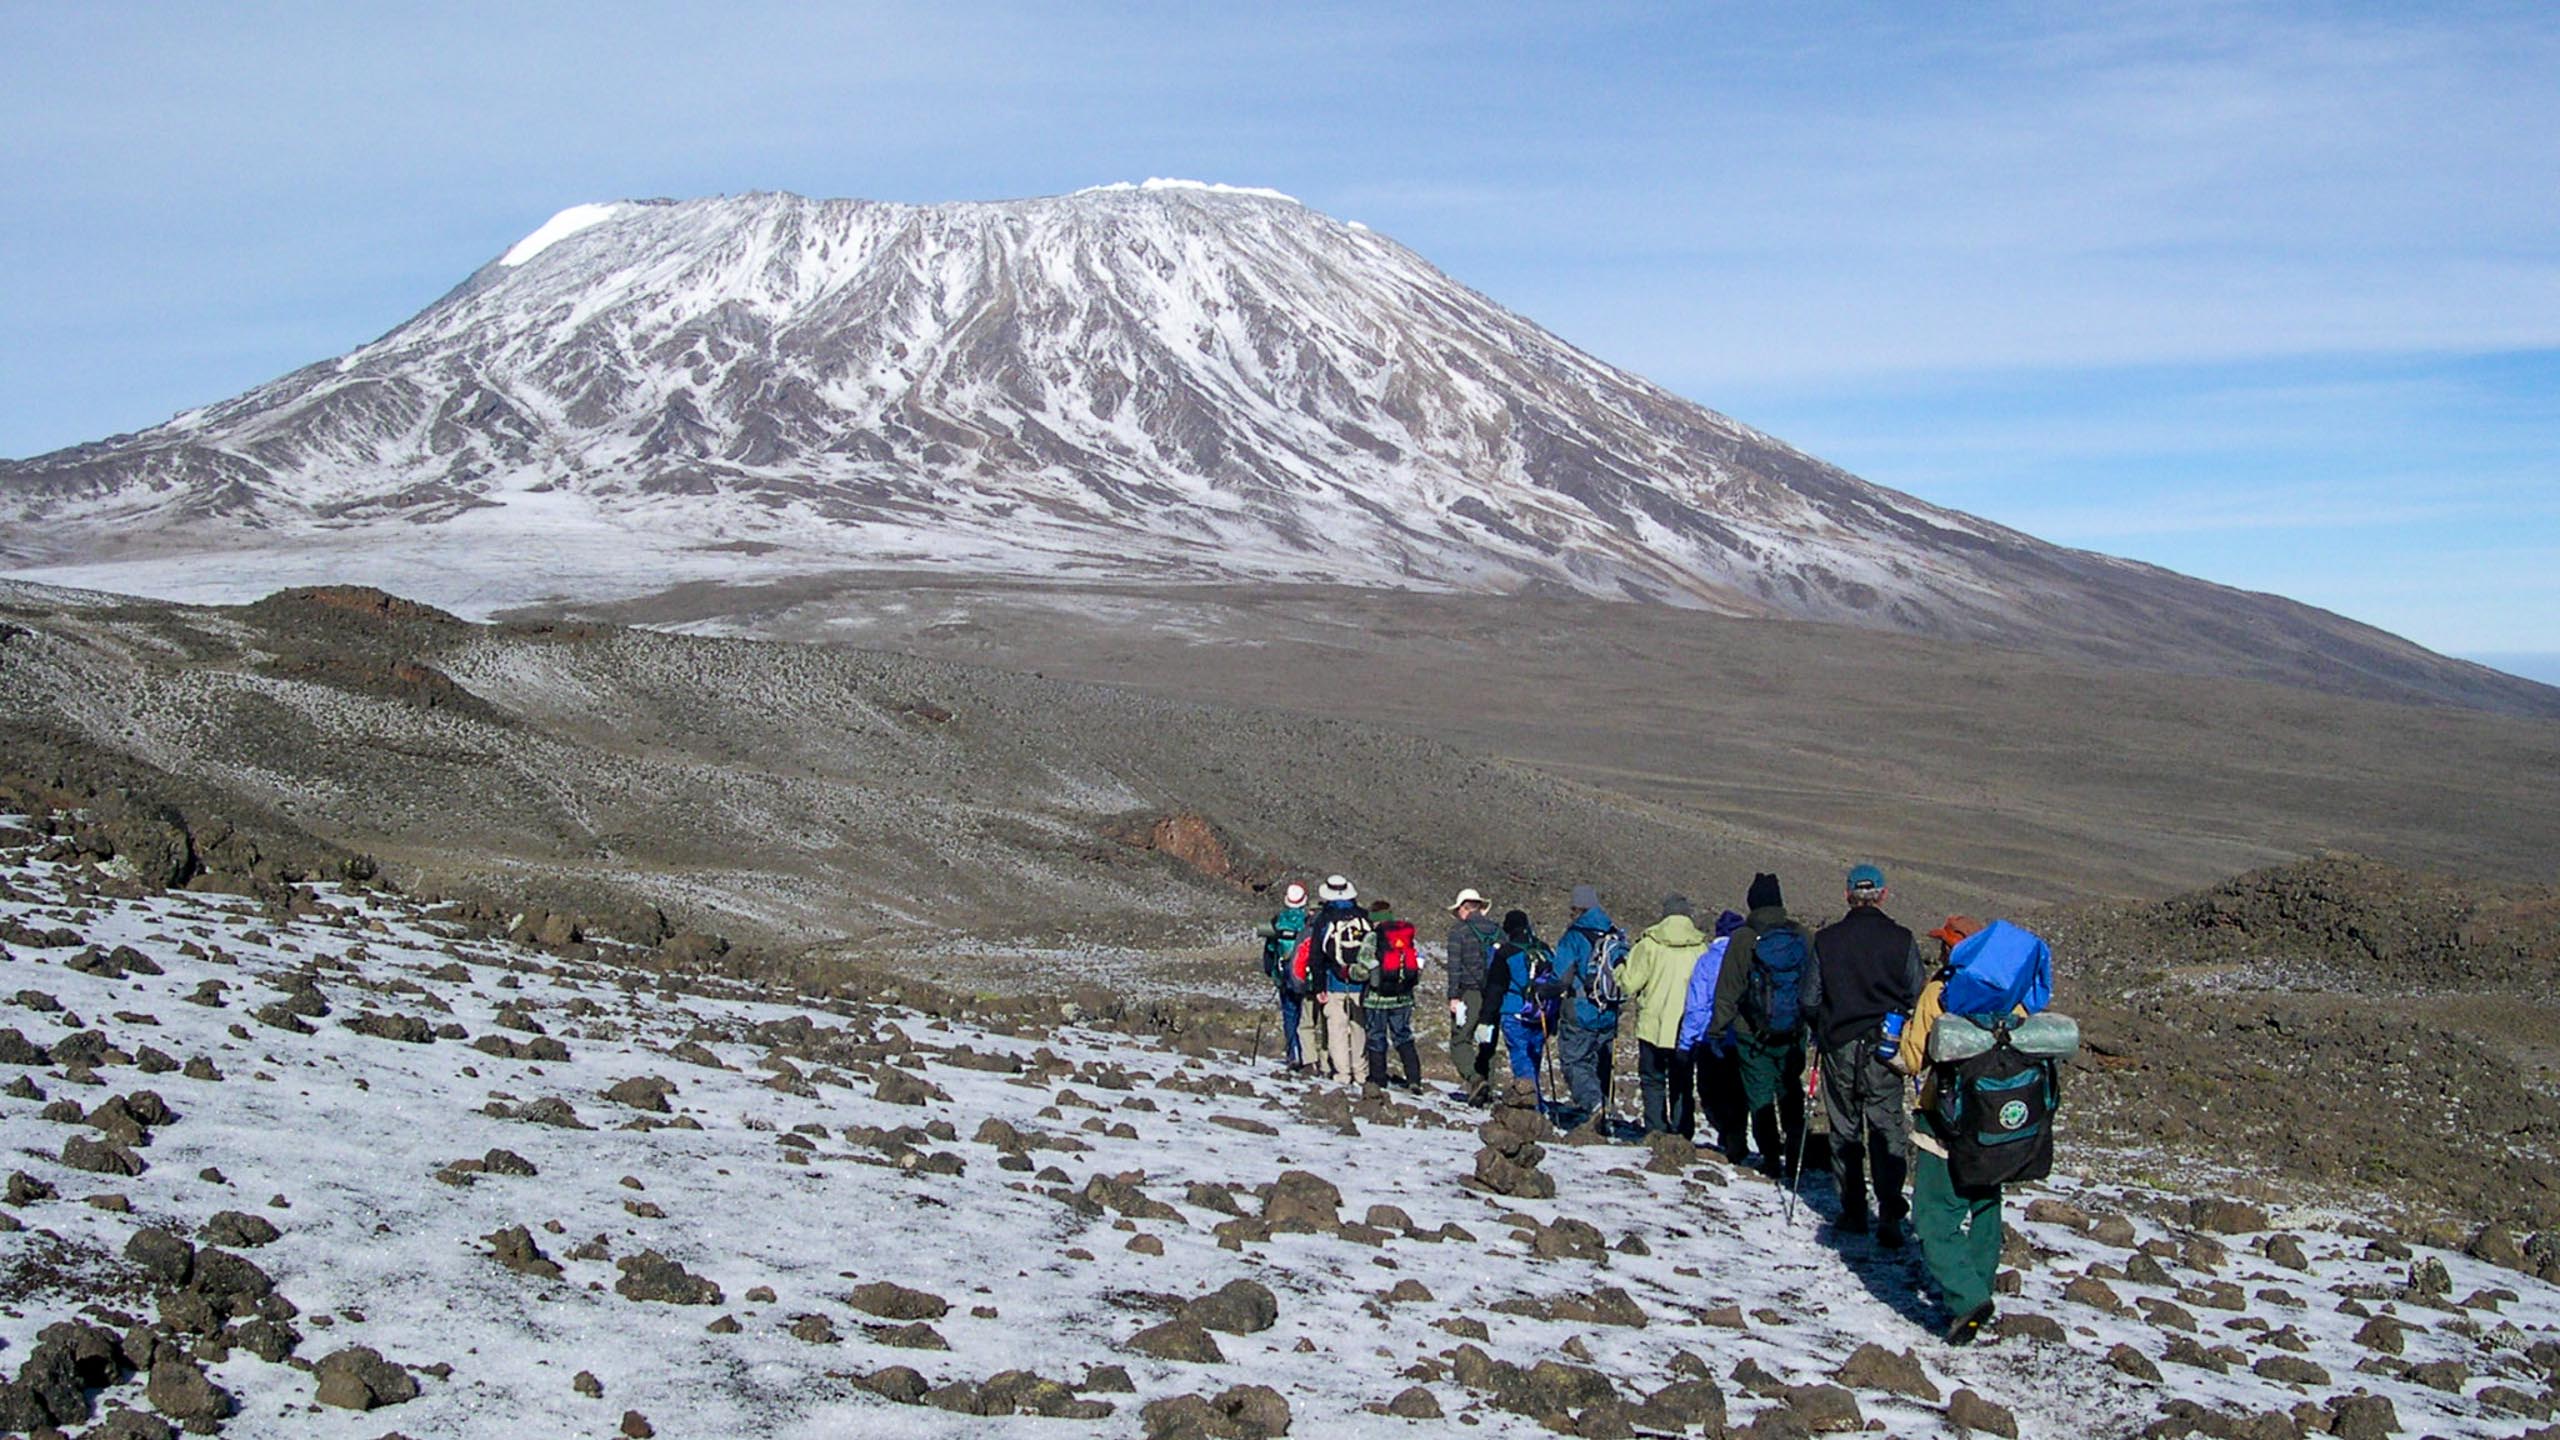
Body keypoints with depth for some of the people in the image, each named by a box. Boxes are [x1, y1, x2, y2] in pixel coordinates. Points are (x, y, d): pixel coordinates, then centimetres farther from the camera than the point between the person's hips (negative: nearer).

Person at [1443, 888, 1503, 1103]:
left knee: (1460, 1040, -2)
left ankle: (1474, 1079, -23)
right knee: (1488, 1042, 13)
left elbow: (1455, 966, -9)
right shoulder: (1497, 930, 10)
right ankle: (1487, 1090, 13)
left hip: (1470, 993, -5)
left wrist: (1453, 996, -9)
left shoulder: (1459, 931, -4)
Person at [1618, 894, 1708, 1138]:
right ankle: (1682, 1133, 10)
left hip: (1653, 1026, -2)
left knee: (1653, 1081, 8)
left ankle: (1655, 1132, 1)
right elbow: (1708, 986, 2)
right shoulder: (1700, 947, -3)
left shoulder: (1650, 943, -9)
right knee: (1681, 1084, 13)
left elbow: (1630, 981, -7)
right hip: (1687, 1028, 2)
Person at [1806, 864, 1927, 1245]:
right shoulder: (1902, 940, -4)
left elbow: (1810, 999, 1)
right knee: (1888, 1131, 2)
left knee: (1844, 1130, 12)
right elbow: (1917, 998, -1)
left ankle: (1852, 1211, 16)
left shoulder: (1826, 939, -2)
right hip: (1884, 1051, -1)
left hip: (1838, 1046, 1)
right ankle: (1889, 1216, -8)